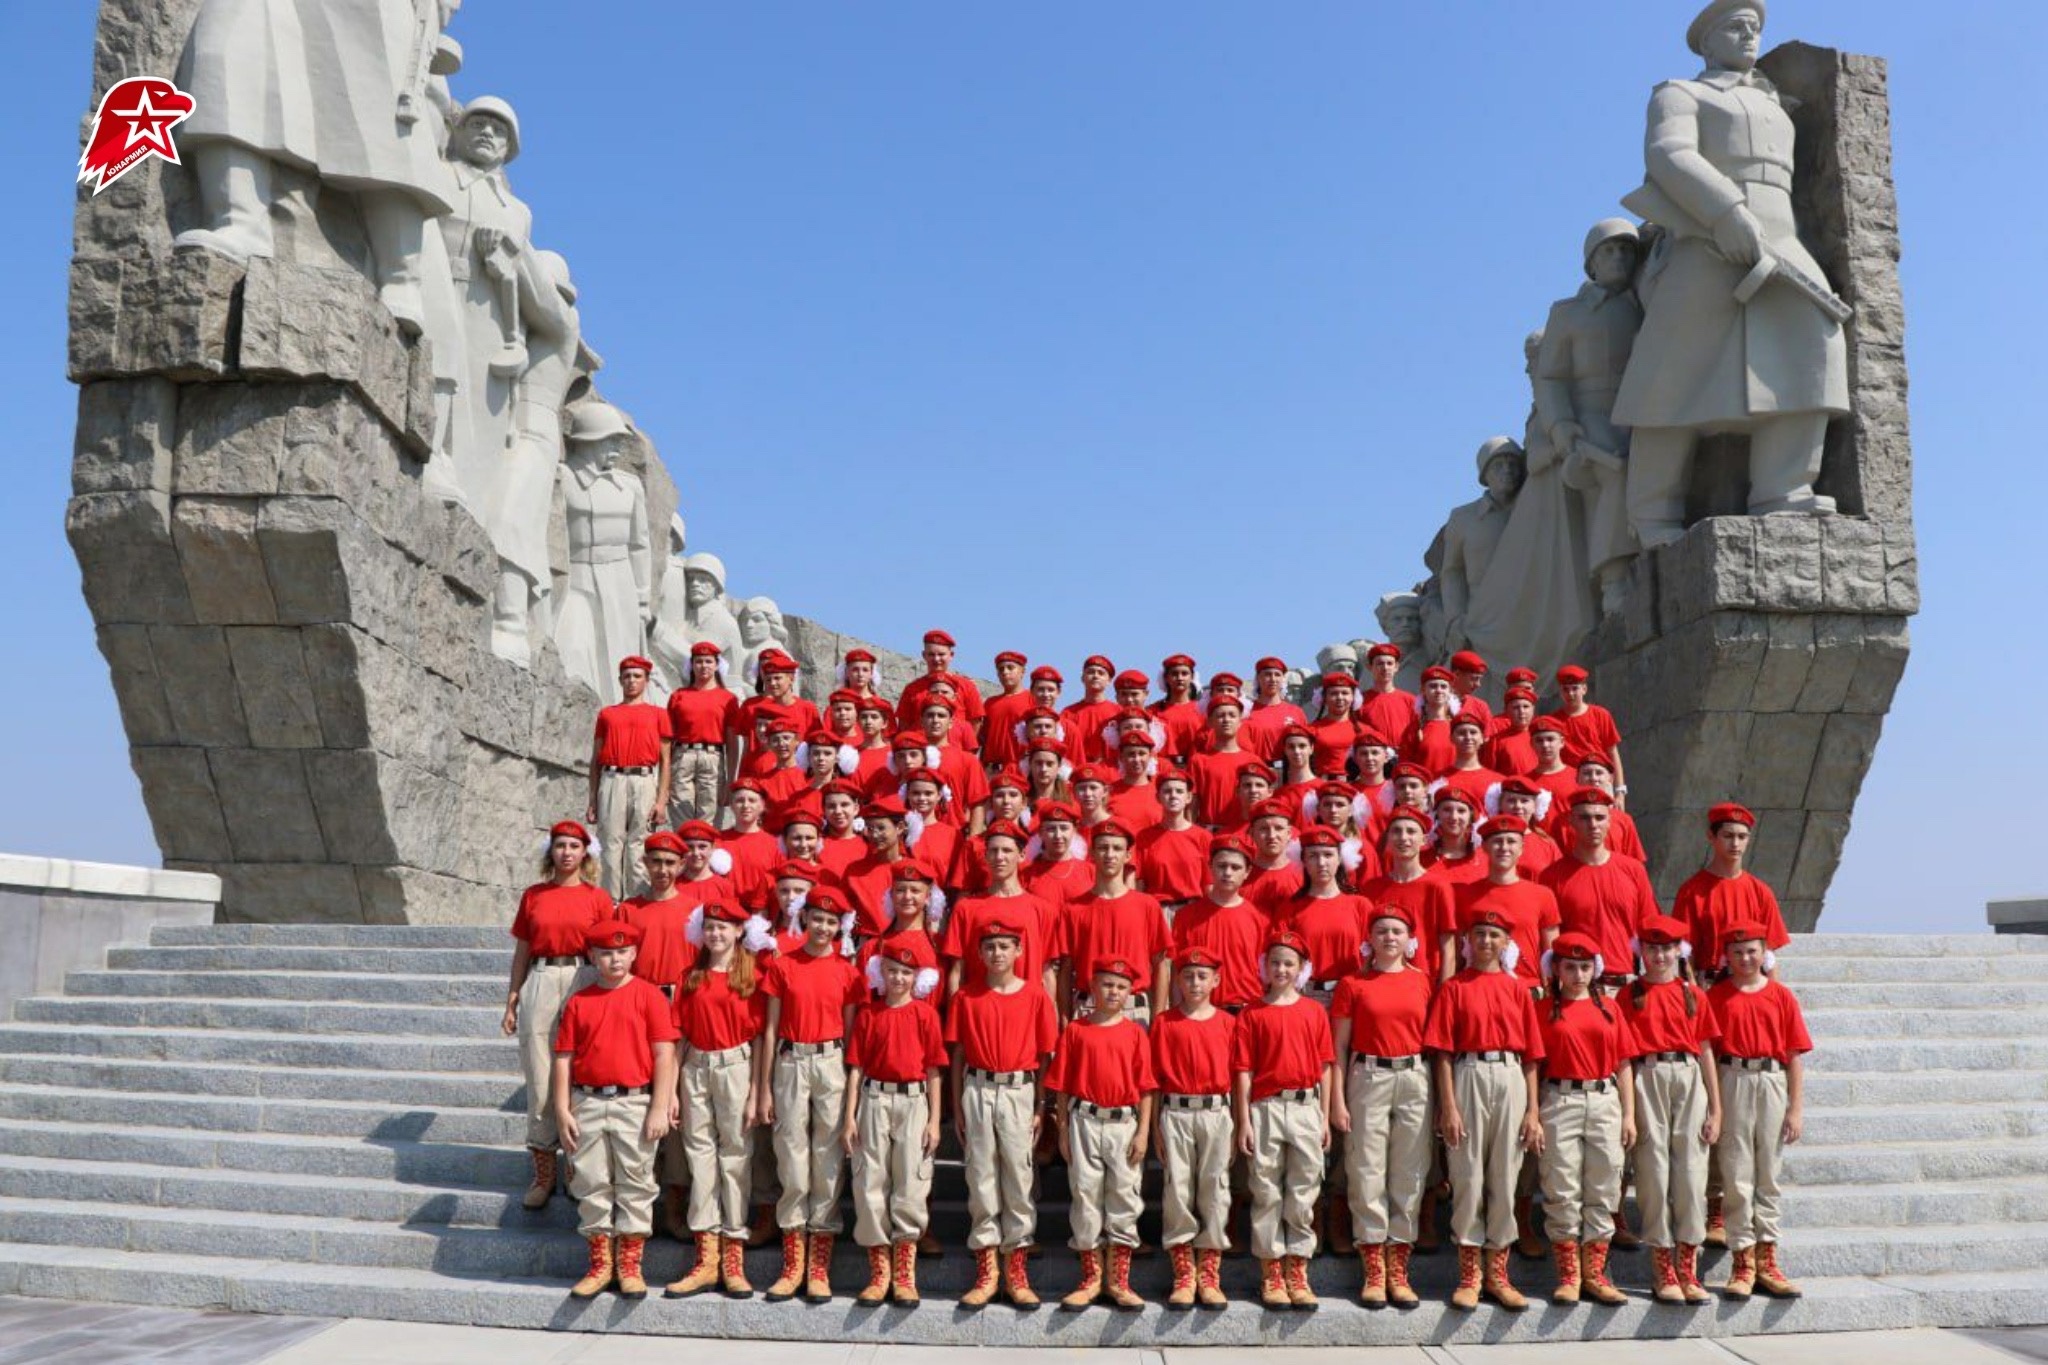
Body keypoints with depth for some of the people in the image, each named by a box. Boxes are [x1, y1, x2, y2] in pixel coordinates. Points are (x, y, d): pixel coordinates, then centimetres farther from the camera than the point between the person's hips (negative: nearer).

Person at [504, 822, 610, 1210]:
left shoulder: (597, 898, 5)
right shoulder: (532, 895, 11)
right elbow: (522, 951, 14)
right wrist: (511, 1002, 10)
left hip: (584, 984, -2)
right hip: (540, 983, 2)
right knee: (540, 1081, 2)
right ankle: (543, 1174, 11)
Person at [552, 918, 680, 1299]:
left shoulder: (649, 996, -2)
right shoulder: (578, 1002, 6)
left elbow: (664, 1054, -5)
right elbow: (564, 1058, 7)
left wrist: (659, 1109, -10)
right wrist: (562, 1111, 0)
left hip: (635, 1103, -3)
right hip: (588, 1103, 3)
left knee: (635, 1184, 3)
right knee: (591, 1185, 8)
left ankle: (630, 1264, 14)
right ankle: (600, 1264, 21)